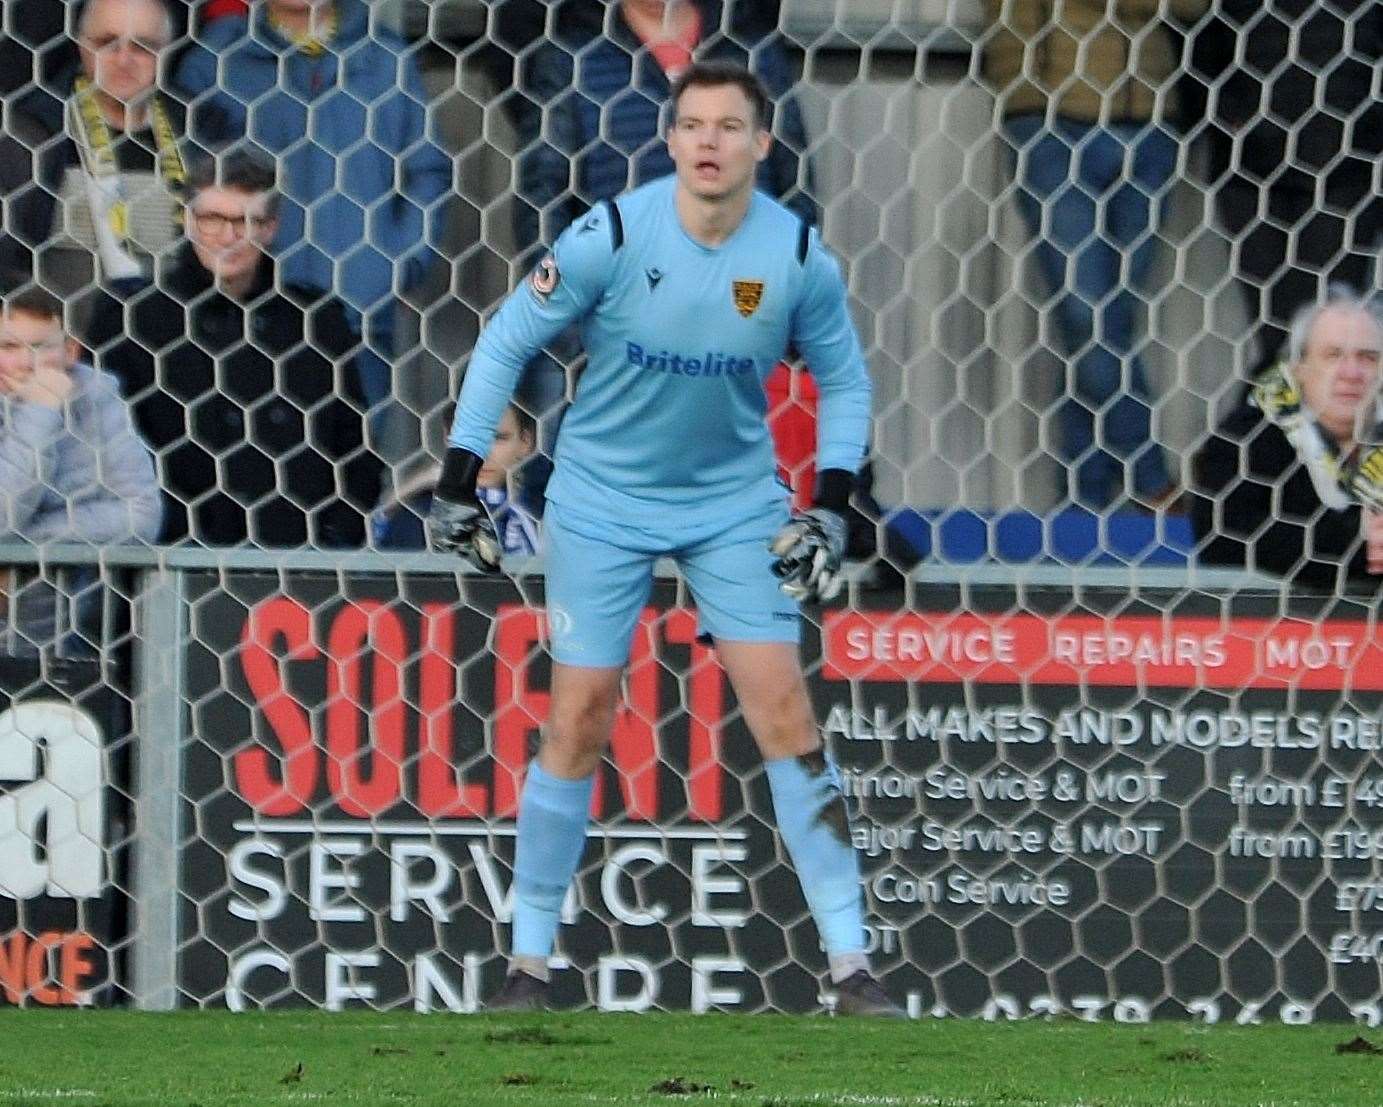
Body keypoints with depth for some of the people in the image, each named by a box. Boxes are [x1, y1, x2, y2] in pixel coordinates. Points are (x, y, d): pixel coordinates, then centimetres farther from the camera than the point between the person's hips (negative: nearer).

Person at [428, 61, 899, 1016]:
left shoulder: (799, 257, -12)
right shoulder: (610, 236, -18)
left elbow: (844, 379, 5)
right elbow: (507, 342, -6)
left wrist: (831, 506, -5)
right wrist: (458, 480, -8)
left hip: (737, 500, 1)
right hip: (604, 501, -1)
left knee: (786, 711, -6)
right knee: (580, 721, -3)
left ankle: (851, 965, -3)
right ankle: (530, 962, 9)